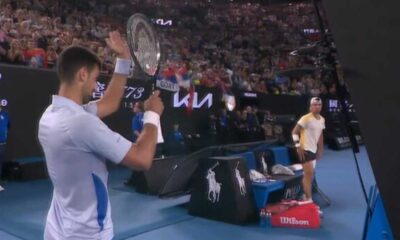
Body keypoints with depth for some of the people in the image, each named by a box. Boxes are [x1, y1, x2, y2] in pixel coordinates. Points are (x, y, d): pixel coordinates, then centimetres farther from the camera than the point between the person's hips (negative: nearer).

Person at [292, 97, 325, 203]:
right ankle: (308, 199, -3)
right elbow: (294, 132, -16)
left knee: (309, 175, 15)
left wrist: (320, 149, 17)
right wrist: (298, 146, -20)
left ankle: (306, 197, 27)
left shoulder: (322, 119, 9)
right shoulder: (306, 118, -16)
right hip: (305, 150, -8)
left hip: (313, 150, 8)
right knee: (309, 174, -10)